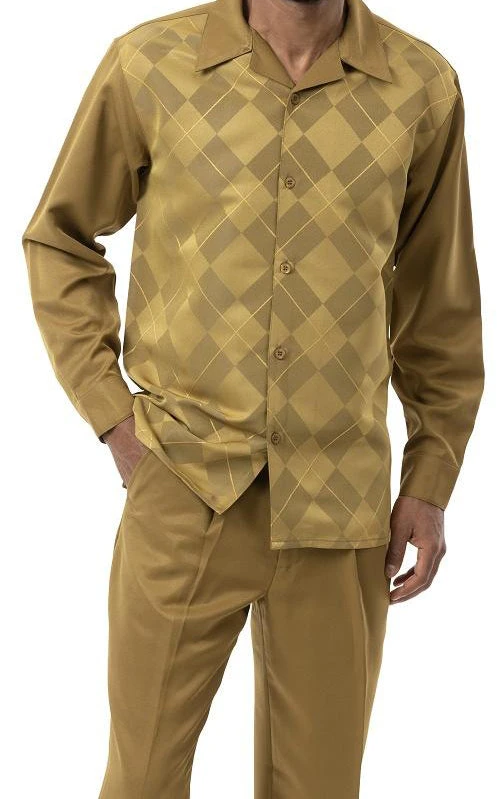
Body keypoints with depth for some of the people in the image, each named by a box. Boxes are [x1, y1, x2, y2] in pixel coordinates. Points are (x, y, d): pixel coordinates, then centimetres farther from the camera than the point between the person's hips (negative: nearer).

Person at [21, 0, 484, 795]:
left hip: (341, 507, 1)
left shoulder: (423, 86, 0)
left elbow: (439, 302, 8)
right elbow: (58, 239, 8)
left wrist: (431, 479, 7)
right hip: (182, 492, -1)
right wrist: (110, 411, 0)